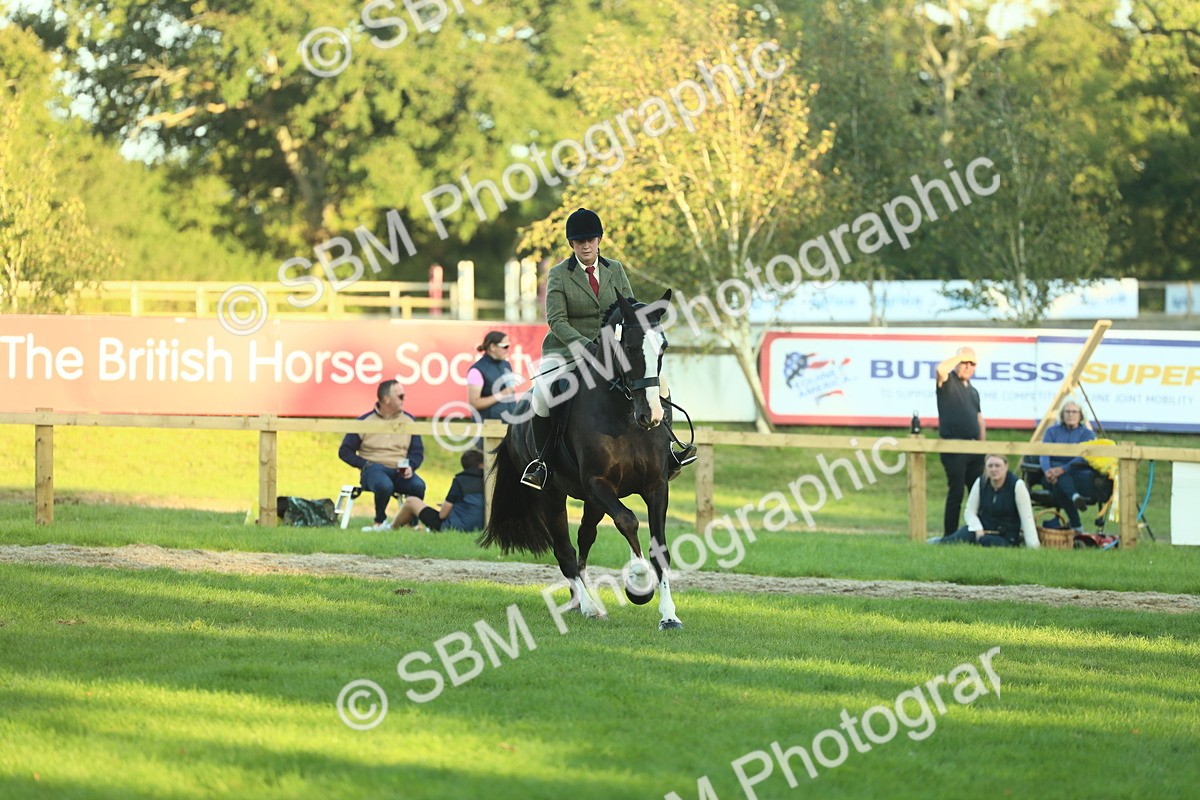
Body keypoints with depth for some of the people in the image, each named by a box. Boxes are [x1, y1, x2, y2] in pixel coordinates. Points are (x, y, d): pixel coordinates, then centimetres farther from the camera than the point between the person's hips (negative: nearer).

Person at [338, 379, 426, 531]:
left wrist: (410, 466, -8)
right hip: (375, 469, -3)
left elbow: (418, 452, 14)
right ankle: (380, 522, -12)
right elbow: (344, 451, 8)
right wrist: (364, 464, -7)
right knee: (384, 486, -39)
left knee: (418, 485, -31)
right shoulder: (364, 422, 3)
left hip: (401, 472, 3)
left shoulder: (409, 420, 12)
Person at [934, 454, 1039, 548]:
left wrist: (1033, 546, -21)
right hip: (983, 528, 3)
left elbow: (1027, 517, -15)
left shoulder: (1017, 485, -12)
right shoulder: (981, 483, 0)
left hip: (1006, 537, -3)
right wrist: (978, 530, -16)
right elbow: (970, 511, 4)